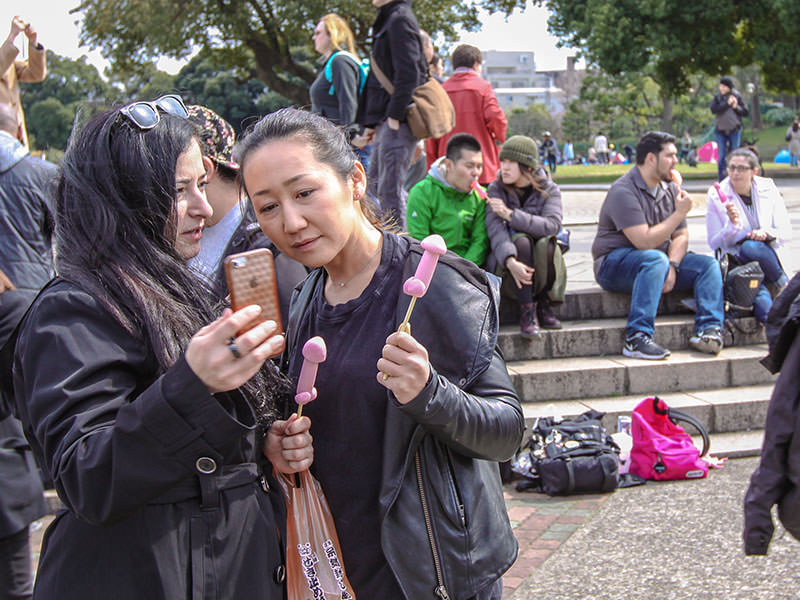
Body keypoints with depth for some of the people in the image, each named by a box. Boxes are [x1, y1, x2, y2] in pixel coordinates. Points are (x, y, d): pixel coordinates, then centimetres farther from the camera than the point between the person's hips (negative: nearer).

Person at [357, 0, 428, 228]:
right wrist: (372, 123, 22)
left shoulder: (400, 19, -9)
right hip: (386, 119, 11)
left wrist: (394, 115, -20)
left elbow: (408, 73, -18)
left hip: (398, 120, -11)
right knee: (376, 185, 13)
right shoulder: (386, 21, 21)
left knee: (389, 189, -9)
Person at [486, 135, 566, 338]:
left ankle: (543, 305, -11)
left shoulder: (548, 190, -2)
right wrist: (510, 261, -39)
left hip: (541, 265, 1)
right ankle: (526, 311, -27)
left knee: (546, 243, -31)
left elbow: (553, 225, -21)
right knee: (521, 241, -31)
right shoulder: (496, 189, -4)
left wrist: (510, 214, -26)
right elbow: (495, 230, -20)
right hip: (506, 263, -1)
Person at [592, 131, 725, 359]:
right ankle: (637, 338, -42)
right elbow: (645, 241, -26)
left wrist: (672, 266, -13)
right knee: (656, 259, -37)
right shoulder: (623, 192, -18)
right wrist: (680, 213, -18)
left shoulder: (669, 188, 9)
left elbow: (681, 236, 7)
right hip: (614, 263, -8)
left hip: (659, 260, 8)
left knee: (708, 264, -8)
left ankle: (708, 330, -22)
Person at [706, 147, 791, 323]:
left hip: (768, 257, 2)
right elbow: (715, 243, -2)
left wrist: (767, 233, -14)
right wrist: (732, 225, -21)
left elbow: (786, 232, 8)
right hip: (734, 262, -1)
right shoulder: (717, 196, 0)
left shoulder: (768, 188, 7)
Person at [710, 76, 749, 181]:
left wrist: (736, 107, -14)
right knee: (722, 156, -2)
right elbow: (713, 109, -13)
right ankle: (721, 180, 2)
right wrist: (727, 104, -16)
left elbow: (746, 112, 2)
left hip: (734, 130, -1)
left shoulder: (737, 97, 2)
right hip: (721, 130, 1)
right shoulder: (717, 97, 4)